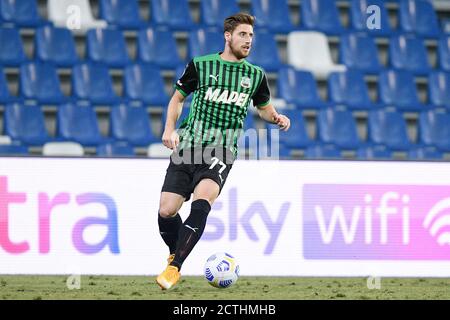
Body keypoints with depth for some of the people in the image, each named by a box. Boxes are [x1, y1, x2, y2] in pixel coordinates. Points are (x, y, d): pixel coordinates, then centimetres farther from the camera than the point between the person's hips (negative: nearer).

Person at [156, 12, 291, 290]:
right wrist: (170, 129, 0)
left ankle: (174, 268, -23)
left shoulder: (255, 75, 10)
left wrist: (276, 118, 2)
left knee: (201, 203, -27)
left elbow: (264, 108, 25)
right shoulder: (201, 66, 5)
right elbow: (178, 98, 15)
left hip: (221, 153, -1)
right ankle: (175, 254, 24)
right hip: (187, 148, 1)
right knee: (166, 211, -7)